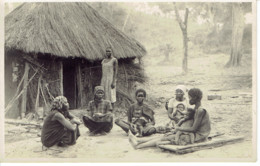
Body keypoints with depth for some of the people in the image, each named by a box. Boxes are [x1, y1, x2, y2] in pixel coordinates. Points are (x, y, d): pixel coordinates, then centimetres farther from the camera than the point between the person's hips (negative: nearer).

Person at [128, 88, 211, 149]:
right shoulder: (196, 109, 12)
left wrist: (179, 128, -9)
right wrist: (174, 132, 9)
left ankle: (138, 145, -3)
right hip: (195, 134, 9)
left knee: (165, 138, -9)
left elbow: (193, 129, -20)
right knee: (165, 136, 4)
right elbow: (191, 125, 16)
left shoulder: (201, 111, -18)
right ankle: (137, 140, 8)